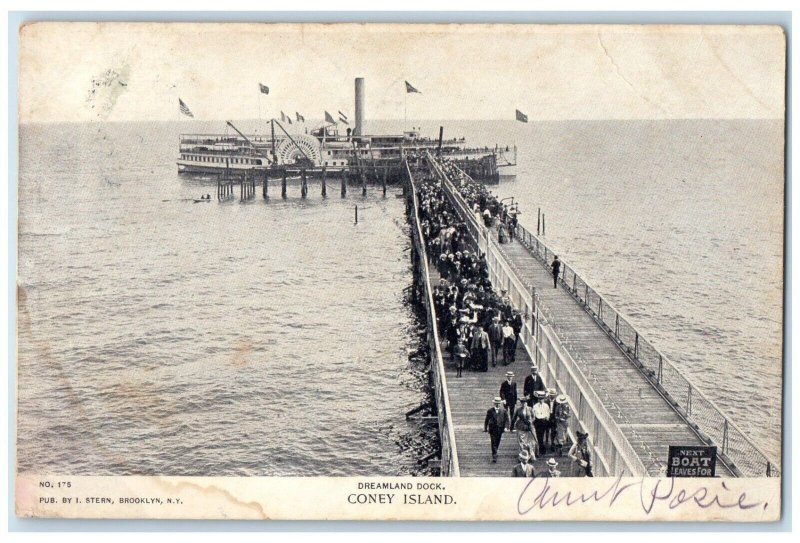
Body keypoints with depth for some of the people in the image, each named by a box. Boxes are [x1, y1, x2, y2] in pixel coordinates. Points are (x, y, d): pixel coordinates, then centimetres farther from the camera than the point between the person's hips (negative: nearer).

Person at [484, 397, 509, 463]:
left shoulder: (503, 411, 2)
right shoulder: (490, 411, -2)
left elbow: (506, 420, 6)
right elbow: (486, 420, 3)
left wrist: (505, 427, -7)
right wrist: (485, 428, 0)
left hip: (500, 429, 2)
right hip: (492, 429, -2)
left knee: (497, 443, 12)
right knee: (493, 443, -9)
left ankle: (494, 455, 32)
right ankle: (494, 458, -11)